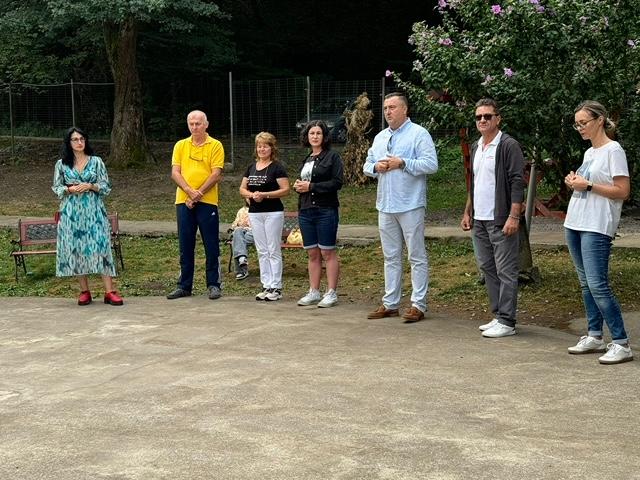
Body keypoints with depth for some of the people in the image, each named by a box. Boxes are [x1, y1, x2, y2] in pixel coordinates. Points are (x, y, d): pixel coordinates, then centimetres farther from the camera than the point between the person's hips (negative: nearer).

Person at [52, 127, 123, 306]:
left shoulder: (96, 162, 5)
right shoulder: (61, 164, 6)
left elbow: (106, 187, 4)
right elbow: (56, 188, 8)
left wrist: (91, 186, -13)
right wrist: (70, 189, -11)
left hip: (94, 211, -1)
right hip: (71, 212, 1)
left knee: (101, 246, -8)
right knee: (76, 248, 1)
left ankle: (109, 291, -9)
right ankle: (84, 291, 11)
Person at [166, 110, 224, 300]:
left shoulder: (215, 146, 0)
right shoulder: (180, 146, 10)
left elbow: (216, 174, -8)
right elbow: (175, 173, 2)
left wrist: (198, 194, -14)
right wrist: (189, 192, -14)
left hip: (207, 201, -3)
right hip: (183, 201, 3)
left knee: (211, 246, 1)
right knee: (185, 247, 8)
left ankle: (213, 285, 9)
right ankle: (184, 286, 15)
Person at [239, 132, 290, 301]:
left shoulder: (277, 167, -6)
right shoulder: (251, 167, 12)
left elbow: (286, 190, -12)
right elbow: (242, 189, 13)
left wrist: (265, 194, -20)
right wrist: (251, 194, -9)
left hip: (273, 213, -6)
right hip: (254, 213, 6)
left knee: (273, 251, -3)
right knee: (262, 251, 8)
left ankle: (276, 287, 2)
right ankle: (266, 286, 14)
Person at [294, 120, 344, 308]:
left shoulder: (332, 157, -3)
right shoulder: (306, 159, 18)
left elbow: (337, 182, -13)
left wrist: (311, 186, -14)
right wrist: (298, 185, 4)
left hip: (326, 210, -7)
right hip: (306, 210, 7)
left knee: (328, 252, -3)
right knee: (312, 253, 9)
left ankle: (331, 293, 1)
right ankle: (313, 292, 14)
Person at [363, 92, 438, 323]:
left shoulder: (419, 134, -5)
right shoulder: (380, 137, 16)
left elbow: (431, 164, -15)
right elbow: (367, 165, 19)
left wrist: (402, 163, -17)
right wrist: (376, 167, -3)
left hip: (410, 206, -7)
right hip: (385, 206, 7)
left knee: (417, 256, -2)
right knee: (391, 256, 13)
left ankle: (418, 305, 1)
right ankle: (390, 303, 19)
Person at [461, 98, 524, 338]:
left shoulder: (508, 146, -10)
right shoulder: (476, 148, 15)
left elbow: (517, 183, -15)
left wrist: (514, 217, -21)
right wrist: (467, 212, 19)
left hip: (501, 220, -9)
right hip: (479, 220, 9)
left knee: (505, 271, -4)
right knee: (487, 268, 13)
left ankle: (506, 322, -1)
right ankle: (497, 316, 21)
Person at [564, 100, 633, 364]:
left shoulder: (613, 150, -8)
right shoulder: (589, 152, 17)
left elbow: (623, 191, -14)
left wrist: (587, 185, -16)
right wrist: (574, 182, 4)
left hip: (597, 228, -9)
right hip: (575, 224, 9)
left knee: (597, 285, -14)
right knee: (586, 283, 11)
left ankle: (620, 344, -10)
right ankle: (594, 337, 18)